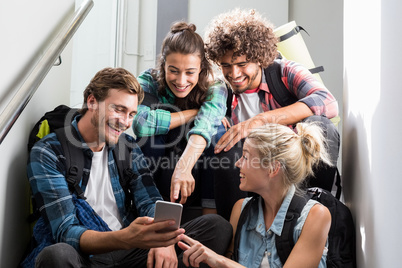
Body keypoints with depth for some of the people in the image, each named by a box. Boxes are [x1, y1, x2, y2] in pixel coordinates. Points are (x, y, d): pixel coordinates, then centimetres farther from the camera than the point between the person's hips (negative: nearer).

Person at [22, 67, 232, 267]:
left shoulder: (128, 147, 12)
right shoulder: (48, 153, -7)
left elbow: (150, 202, 7)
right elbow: (66, 233, -16)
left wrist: (164, 240, -19)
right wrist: (125, 239, -37)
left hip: (128, 250, 5)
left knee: (217, 225, -10)